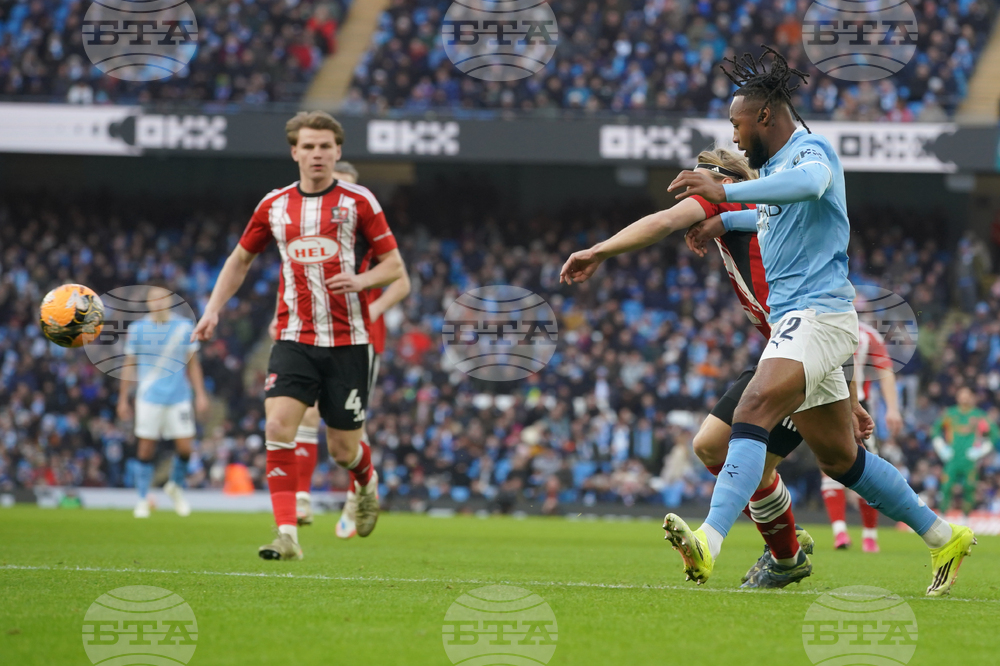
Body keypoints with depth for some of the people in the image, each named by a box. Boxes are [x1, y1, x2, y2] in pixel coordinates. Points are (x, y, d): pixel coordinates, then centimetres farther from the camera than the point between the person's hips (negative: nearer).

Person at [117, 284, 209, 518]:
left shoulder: (184, 327, 4)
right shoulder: (137, 329, 2)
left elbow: (193, 364, 11)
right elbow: (129, 365, 9)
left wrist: (200, 394, 6)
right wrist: (123, 399, 9)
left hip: (179, 398, 1)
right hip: (149, 399, -1)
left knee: (185, 447, -4)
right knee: (146, 448, -3)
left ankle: (176, 486, 24)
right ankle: (143, 500, 9)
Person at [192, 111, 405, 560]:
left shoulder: (358, 202, -1)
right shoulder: (274, 206, 7)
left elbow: (394, 266, 2)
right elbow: (240, 259, 21)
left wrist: (361, 280, -18)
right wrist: (213, 309, 10)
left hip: (348, 341, -2)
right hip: (295, 338, 2)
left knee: (343, 448, 4)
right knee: (278, 426, -20)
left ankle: (367, 483, 42)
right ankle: (287, 535, -20)